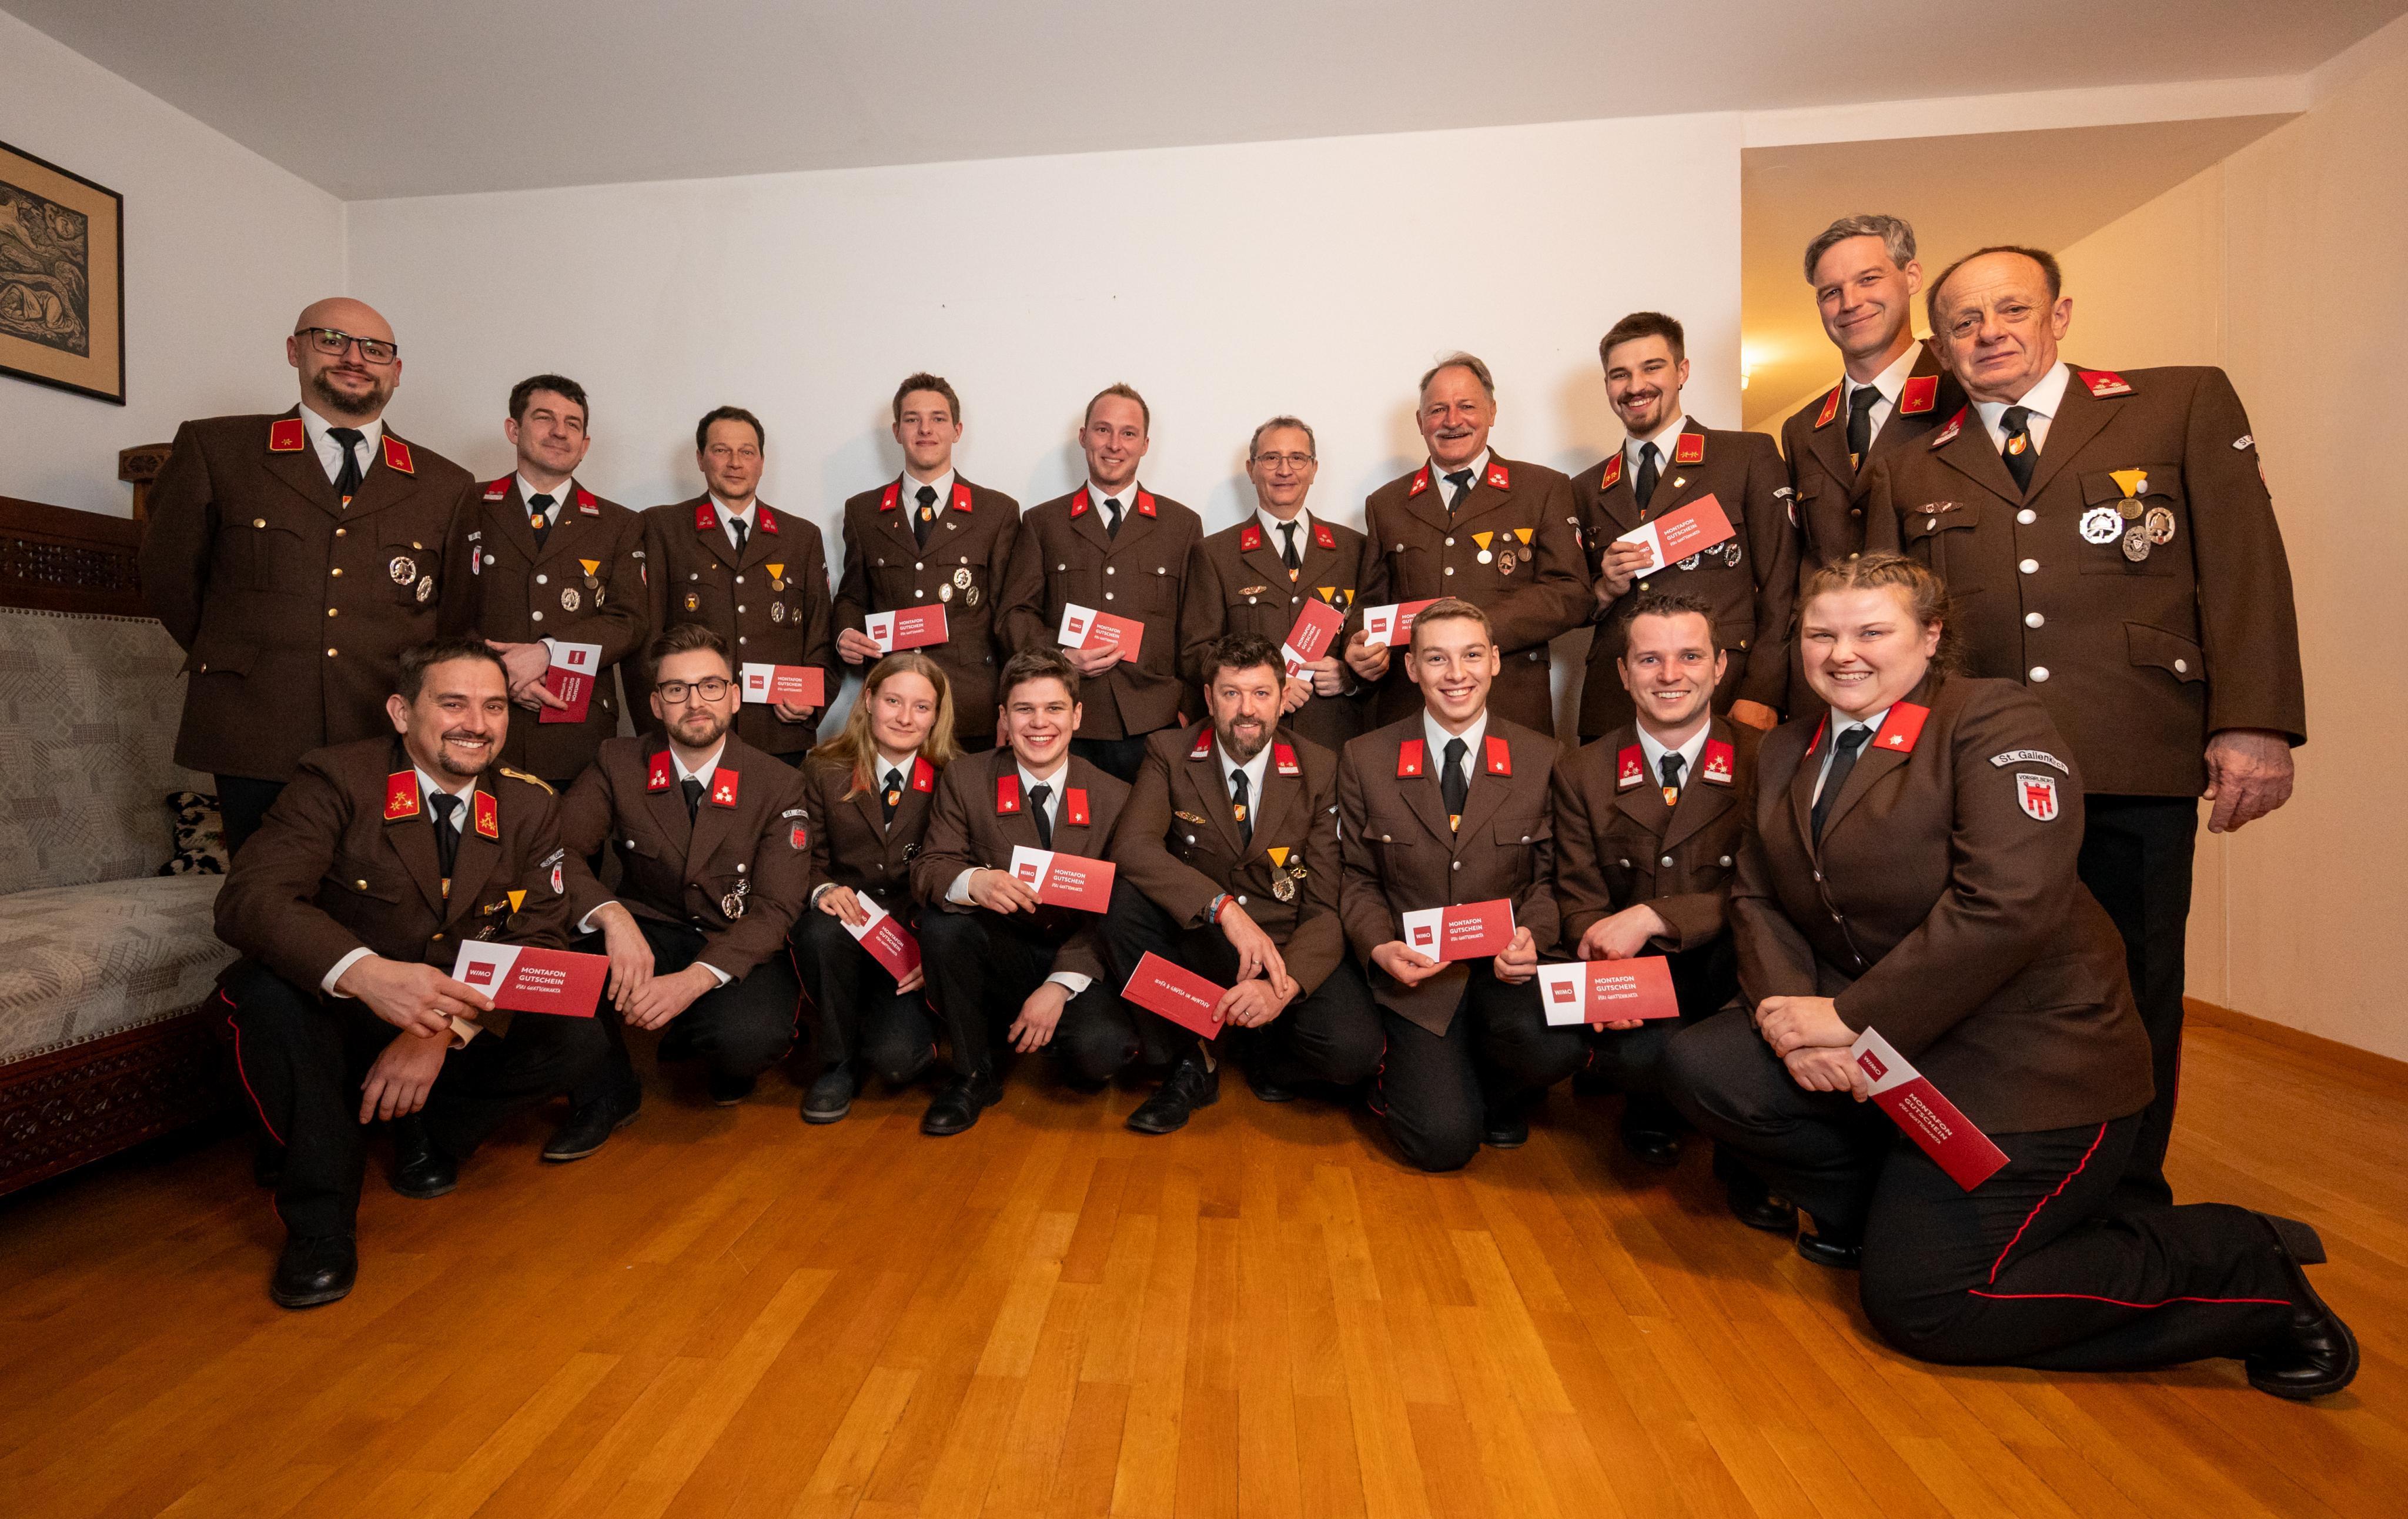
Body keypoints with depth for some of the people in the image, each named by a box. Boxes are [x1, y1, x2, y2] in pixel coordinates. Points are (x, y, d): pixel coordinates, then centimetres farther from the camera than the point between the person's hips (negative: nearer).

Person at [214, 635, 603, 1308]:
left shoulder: (529, 805, -6)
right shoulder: (338, 779, -14)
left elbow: (537, 939, -10)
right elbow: (249, 898, -28)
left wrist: (447, 1028, -27)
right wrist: (366, 974, -47)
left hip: (465, 1028, 2)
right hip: (340, 1022, -2)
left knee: (574, 1041, -23)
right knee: (267, 986, -32)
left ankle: (429, 1129, 7)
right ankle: (320, 1215, -17)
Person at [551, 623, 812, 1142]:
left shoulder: (779, 787, -11)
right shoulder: (619, 764, -2)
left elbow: (775, 909, -15)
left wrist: (695, 979, -30)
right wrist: (612, 915, -32)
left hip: (739, 952, -2)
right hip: (648, 938, 3)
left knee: (750, 1038, -33)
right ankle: (606, 1095, -4)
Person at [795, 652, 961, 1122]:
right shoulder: (825, 770, 1)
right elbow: (809, 859, 6)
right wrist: (824, 890, -18)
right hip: (847, 925, 2)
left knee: (898, 1059, -22)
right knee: (822, 931, -34)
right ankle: (837, 1064, -7)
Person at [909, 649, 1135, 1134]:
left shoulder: (1114, 797, -5)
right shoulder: (964, 780, -3)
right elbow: (927, 871, -9)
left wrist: (1060, 985, -21)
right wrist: (975, 882, -34)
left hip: (1076, 964, 0)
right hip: (996, 956, 1)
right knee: (941, 920, -30)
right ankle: (975, 1075, -8)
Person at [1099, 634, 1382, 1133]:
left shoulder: (1320, 770, -6)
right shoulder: (1170, 754, -5)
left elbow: (1328, 905, -9)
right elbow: (1131, 845, -23)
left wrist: (1283, 986, -28)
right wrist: (1225, 907, -35)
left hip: (1289, 947, 0)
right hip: (1195, 942, 1)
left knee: (1353, 1051, -28)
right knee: (1127, 895, -29)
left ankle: (1272, 1055, 10)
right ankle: (1191, 1059, -9)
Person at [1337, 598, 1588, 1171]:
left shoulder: (1542, 759, 1)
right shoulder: (1364, 760, -1)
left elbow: (1550, 876, 6)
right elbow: (1357, 878, 5)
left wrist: (1532, 937, -15)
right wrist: (1380, 947, -14)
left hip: (1506, 970, 2)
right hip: (1416, 974, -1)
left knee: (1557, 1046, -31)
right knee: (1445, 1142, -15)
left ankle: (1485, 1084, 7)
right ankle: (1411, 1077, 22)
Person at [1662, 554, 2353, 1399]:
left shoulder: (1996, 723, -12)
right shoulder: (1788, 754, 9)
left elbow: (2006, 904, -25)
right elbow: (1758, 898, 4)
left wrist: (1851, 1017, -24)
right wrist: (1789, 1007, -15)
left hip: (2025, 1063, -6)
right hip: (1873, 1049, 7)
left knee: (1919, 1304, -10)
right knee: (1701, 1066, -12)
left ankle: (2250, 1272, 10)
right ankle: (1881, 1207, 11)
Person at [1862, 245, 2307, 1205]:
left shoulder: (2187, 405, 11)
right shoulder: (1907, 471, 13)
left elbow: (2244, 568, 3)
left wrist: (2254, 724, -7)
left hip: (2135, 765, 0)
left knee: (2130, 988, 9)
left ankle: (2127, 1202, 28)